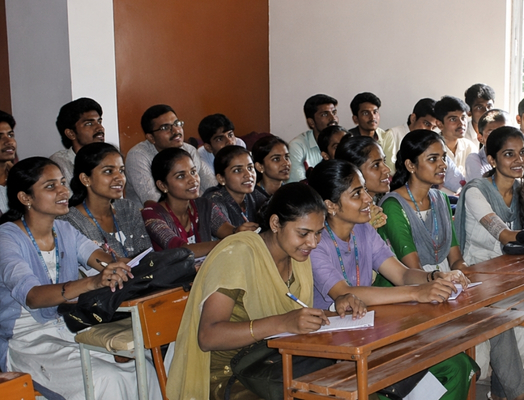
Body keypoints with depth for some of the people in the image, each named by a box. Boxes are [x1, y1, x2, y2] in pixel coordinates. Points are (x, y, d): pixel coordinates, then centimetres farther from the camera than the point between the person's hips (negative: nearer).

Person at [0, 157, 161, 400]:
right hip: (27, 341, -6)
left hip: (70, 330, 6)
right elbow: (31, 295, -29)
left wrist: (117, 268, -31)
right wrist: (91, 283, -44)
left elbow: (102, 258, -6)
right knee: (104, 380, -28)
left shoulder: (65, 231, 9)